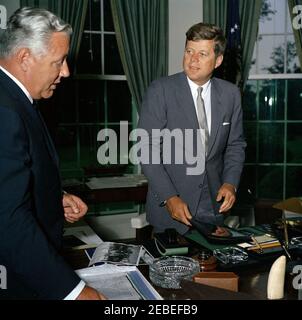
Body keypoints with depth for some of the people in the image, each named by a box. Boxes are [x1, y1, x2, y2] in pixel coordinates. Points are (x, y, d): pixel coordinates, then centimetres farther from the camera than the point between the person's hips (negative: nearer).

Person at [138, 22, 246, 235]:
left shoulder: (230, 94, 1)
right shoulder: (160, 90, -11)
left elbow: (235, 145, 9)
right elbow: (148, 149, -13)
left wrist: (230, 183, -7)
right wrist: (169, 198, -18)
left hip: (214, 205, 3)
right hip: (169, 204, -3)